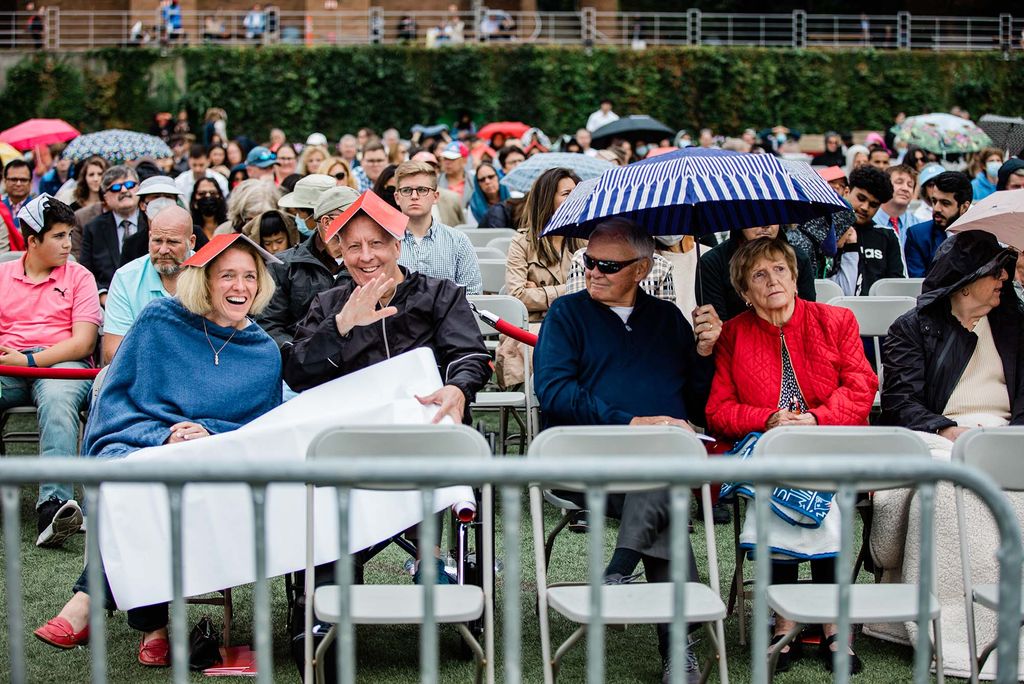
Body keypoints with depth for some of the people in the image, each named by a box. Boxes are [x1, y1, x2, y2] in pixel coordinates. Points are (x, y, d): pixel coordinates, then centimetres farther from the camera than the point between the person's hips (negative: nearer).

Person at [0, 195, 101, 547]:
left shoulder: (79, 277, 13)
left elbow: (83, 343, 2)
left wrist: (30, 359, -10)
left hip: (60, 364, -2)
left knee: (57, 400, -37)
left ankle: (53, 505, -50)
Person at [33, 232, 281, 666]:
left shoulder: (264, 354, 10)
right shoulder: (160, 320, 5)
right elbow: (114, 400, 3)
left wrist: (211, 435, -11)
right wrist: (163, 437, -15)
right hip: (133, 443, -1)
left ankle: (88, 603, -26)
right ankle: (152, 624, -32)